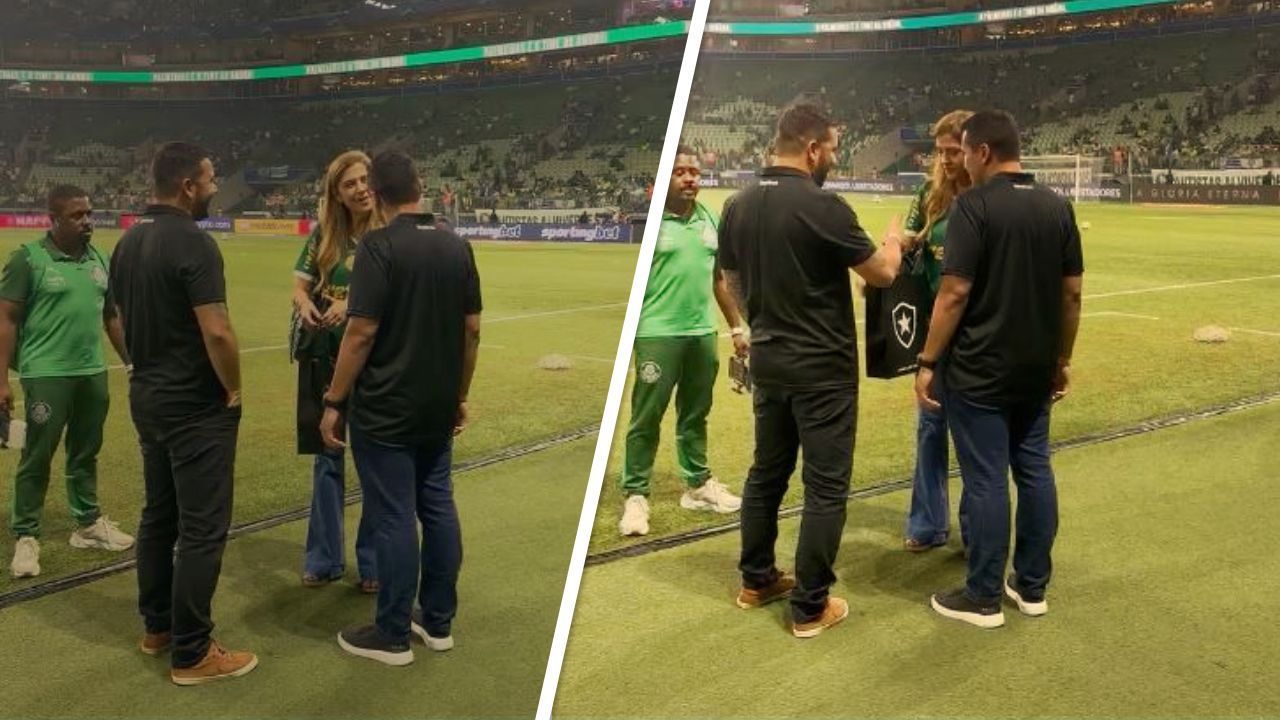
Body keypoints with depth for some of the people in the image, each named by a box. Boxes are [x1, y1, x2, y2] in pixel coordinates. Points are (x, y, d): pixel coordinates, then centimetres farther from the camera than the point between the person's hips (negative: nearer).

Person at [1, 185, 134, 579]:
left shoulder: (99, 260, 8)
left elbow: (112, 317, 16)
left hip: (93, 373, 5)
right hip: (47, 374, -5)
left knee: (86, 453, 16)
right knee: (37, 457, 2)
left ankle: (88, 524, 28)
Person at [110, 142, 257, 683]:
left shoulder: (128, 242, 7)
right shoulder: (193, 243, -20)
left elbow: (125, 318, 14)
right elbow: (217, 332, -25)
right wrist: (234, 390, -11)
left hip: (147, 396, 9)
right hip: (196, 405, -9)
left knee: (158, 515, 19)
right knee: (201, 529, -1)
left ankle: (157, 627, 31)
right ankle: (191, 653, 6)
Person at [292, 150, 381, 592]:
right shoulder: (324, 236, 5)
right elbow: (300, 285, 8)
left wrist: (354, 303, -29)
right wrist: (305, 306, -14)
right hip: (324, 357, 4)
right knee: (326, 458, 11)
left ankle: (373, 563, 18)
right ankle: (324, 559, 24)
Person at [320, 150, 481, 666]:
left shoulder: (379, 247, -15)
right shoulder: (457, 247, 3)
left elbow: (361, 333, -18)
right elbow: (471, 330, 7)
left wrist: (334, 401, -9)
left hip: (385, 410, -6)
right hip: (438, 408, 6)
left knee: (394, 519, 1)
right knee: (439, 508, 14)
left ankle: (393, 635, 12)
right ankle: (438, 621, 24)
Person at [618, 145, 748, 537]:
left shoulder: (711, 219, 10)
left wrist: (736, 327, 17)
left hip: (703, 332, 6)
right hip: (658, 333, -6)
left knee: (695, 414, 17)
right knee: (646, 418, 0)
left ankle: (698, 485, 29)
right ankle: (635, 496, 8)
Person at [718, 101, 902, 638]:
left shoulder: (737, 207, 2)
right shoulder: (823, 207, -18)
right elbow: (882, 274, -9)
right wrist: (894, 241, 12)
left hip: (767, 360, 7)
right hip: (822, 366, -7)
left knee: (766, 471, 19)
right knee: (825, 485, 3)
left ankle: (757, 581, 31)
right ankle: (810, 608, 9)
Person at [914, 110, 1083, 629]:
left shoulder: (974, 205, -14)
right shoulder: (1058, 207, 5)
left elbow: (955, 294, -18)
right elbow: (1072, 294, 8)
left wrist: (927, 361, -11)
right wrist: (1062, 360, 16)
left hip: (979, 370, -6)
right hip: (1036, 368, 6)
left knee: (986, 480, 0)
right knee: (1035, 471, 14)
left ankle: (983, 598, 11)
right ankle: (1032, 586, 24)